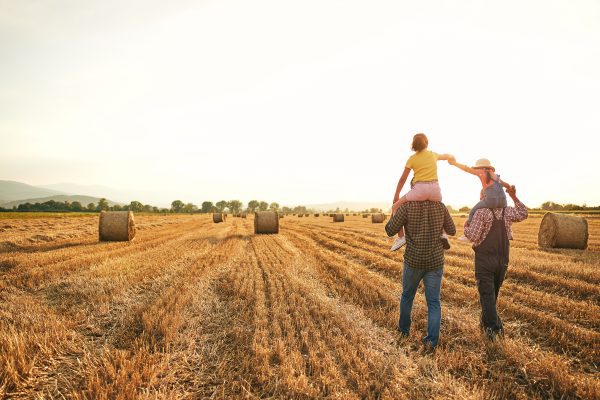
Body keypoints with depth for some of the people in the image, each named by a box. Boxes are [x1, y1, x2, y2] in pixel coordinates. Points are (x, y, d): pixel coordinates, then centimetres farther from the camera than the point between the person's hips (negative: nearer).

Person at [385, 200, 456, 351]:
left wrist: (394, 213, 5)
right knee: (433, 302, 8)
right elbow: (452, 231, 8)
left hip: (413, 261, -1)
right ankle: (432, 340, 1)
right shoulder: (440, 206, -3)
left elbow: (390, 231, -11)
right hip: (436, 261, 1)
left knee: (407, 295, 20)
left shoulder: (407, 206, -13)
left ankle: (404, 328, 38)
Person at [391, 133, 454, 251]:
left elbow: (403, 179, 9)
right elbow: (446, 156, 39)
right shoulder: (433, 154, 15)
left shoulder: (412, 158, 7)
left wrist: (396, 195, 19)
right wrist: (451, 157, 63)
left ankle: (401, 236, 0)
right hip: (435, 189, 4)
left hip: (420, 189, -4)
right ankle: (442, 233, 17)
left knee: (395, 207, 13)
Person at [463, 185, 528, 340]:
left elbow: (473, 236, -16)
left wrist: (466, 228, 4)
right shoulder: (508, 212, 1)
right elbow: (524, 214, 22)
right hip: (503, 260, 5)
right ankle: (486, 322, 30)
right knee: (493, 294, 18)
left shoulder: (481, 212, -14)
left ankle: (493, 328, -6)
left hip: (485, 259, -5)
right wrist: (514, 197, 15)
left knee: (487, 294, 0)